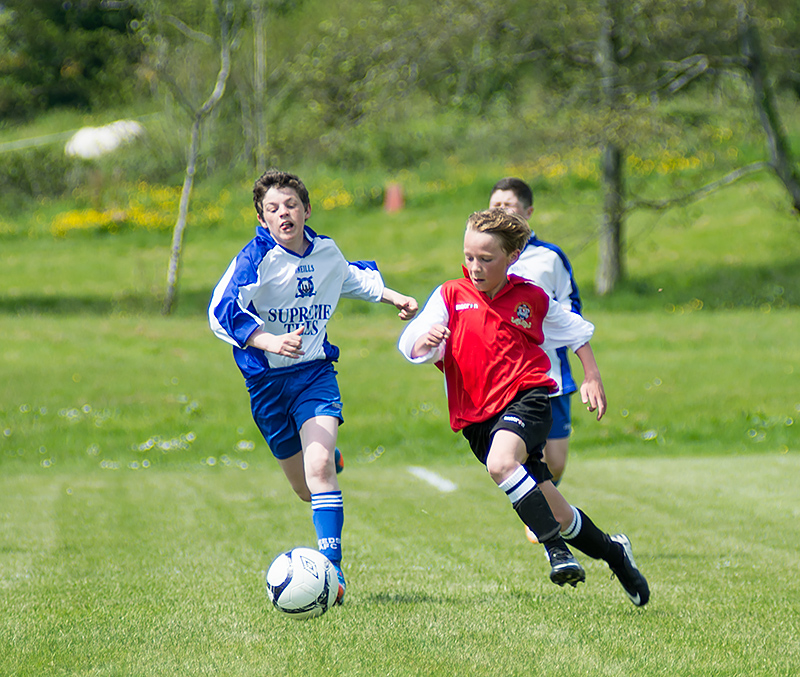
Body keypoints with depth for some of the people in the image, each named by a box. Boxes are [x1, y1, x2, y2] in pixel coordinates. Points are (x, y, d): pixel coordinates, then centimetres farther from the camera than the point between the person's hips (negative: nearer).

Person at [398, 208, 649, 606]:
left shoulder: (531, 298, 2)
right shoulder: (451, 296, 1)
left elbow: (575, 330, 20)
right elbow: (410, 347, -10)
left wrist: (592, 378, 15)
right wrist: (426, 341, -32)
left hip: (526, 398, -3)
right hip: (477, 417, 3)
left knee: (500, 463, -36)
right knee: (557, 514, 8)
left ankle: (555, 547, -26)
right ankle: (613, 553, 33)